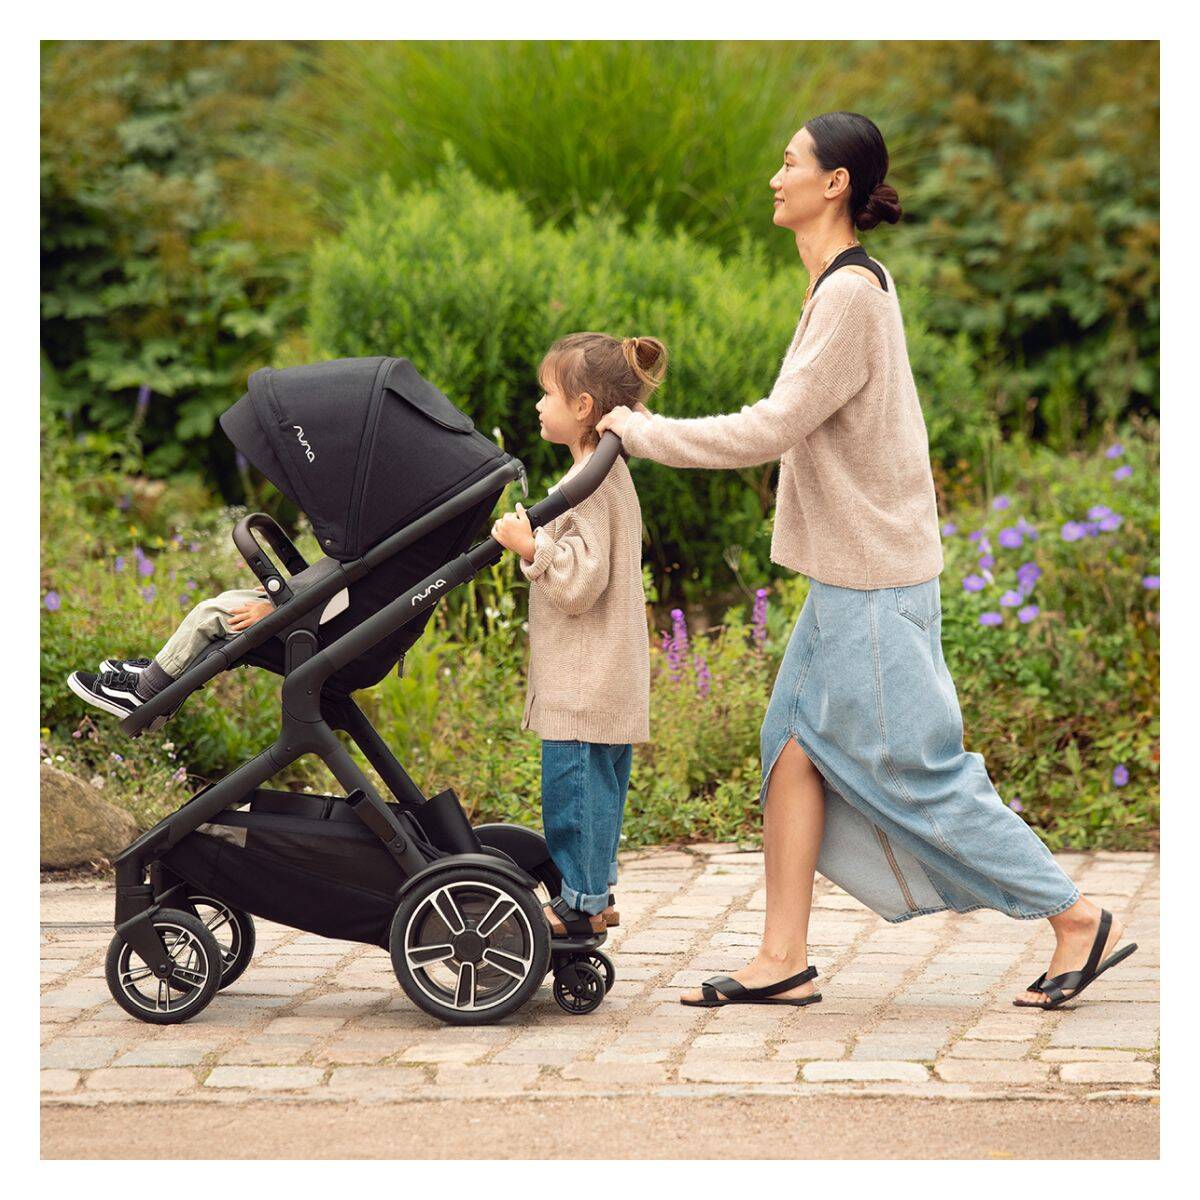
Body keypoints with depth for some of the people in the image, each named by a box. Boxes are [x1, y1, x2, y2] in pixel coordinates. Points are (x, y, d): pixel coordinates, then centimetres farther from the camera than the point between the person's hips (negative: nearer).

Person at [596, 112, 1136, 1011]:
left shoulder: (853, 294, -19)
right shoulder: (850, 284, 11)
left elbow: (769, 431, -22)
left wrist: (641, 431, -13)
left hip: (874, 582, -10)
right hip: (848, 569, 10)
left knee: (920, 772, -3)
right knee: (796, 746, 8)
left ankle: (1079, 923, 7)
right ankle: (784, 961, 11)